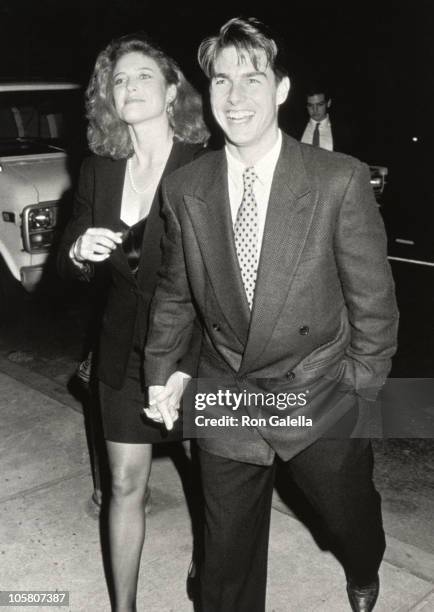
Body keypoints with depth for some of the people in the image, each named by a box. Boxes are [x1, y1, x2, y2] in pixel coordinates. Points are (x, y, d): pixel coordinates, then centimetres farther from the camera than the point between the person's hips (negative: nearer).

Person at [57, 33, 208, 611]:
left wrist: (186, 367, -20)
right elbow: (66, 261, 7)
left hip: (195, 347, -3)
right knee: (125, 485, 11)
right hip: (125, 348, 4)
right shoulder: (99, 171, 1)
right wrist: (79, 251, -17)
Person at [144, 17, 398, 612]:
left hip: (319, 399, -1)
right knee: (227, 549, 15)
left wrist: (360, 393, -6)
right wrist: (161, 371, 3)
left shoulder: (340, 180, -14)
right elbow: (174, 291, 7)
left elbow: (373, 298, -8)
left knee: (351, 518, 24)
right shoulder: (184, 188, -5)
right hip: (222, 399, 1)